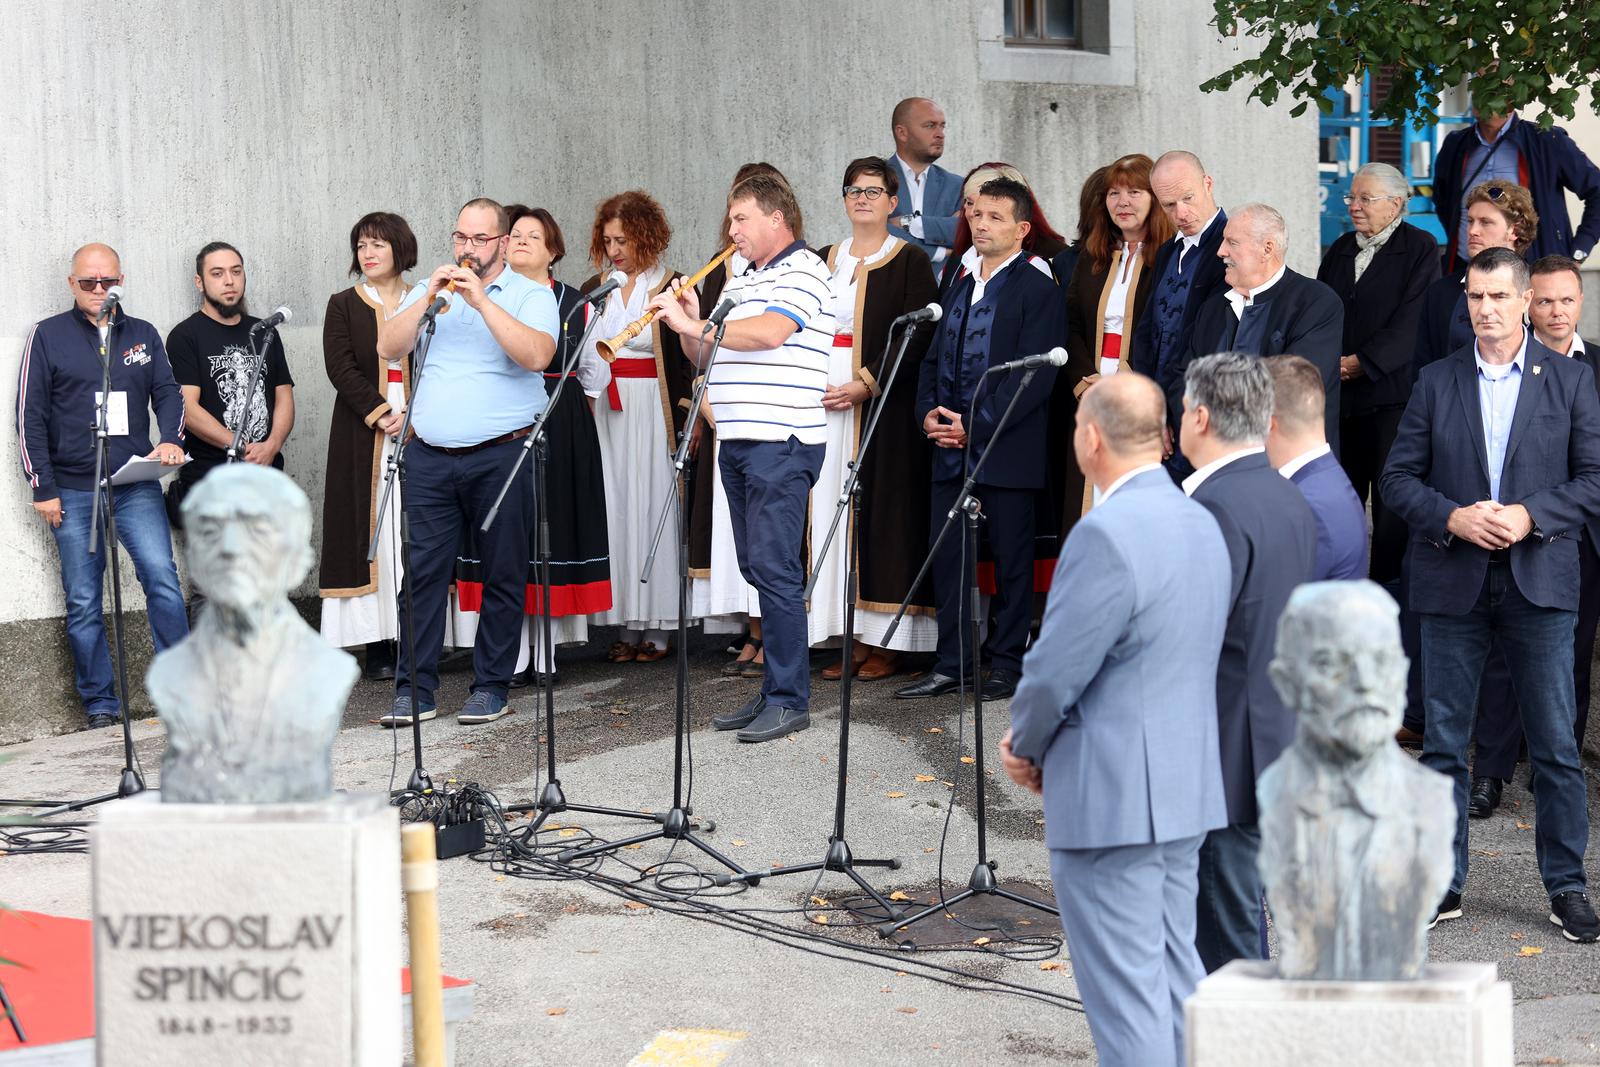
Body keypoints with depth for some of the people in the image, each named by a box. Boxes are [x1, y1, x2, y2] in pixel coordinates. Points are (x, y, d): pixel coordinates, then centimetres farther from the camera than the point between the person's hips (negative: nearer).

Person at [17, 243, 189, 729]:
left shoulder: (143, 335, 13)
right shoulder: (47, 336, 4)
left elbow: (168, 392, 12)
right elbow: (30, 416, 2)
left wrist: (171, 438, -10)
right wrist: (42, 487, -4)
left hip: (137, 485, 1)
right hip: (73, 492, -1)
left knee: (162, 578, -13)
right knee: (83, 602, 2)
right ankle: (100, 705, 10)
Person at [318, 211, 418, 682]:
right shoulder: (343, 306, 8)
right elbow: (340, 366, -3)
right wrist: (379, 413, -15)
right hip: (364, 434, -1)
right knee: (371, 531, -3)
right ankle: (376, 645, -2)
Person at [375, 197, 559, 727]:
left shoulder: (531, 295, 4)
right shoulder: (429, 291, 16)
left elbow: (536, 355, -15)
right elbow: (388, 348, 2)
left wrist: (482, 301, -18)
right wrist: (428, 297, -9)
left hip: (500, 458, -3)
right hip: (429, 458, 3)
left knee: (503, 576, 2)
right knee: (421, 573, -1)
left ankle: (490, 686, 11)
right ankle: (414, 689, 4)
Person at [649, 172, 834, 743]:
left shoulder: (802, 271, -6)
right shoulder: (740, 283, 21)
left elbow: (769, 333, -23)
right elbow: (706, 358, 21)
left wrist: (693, 323, -18)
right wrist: (689, 323, 2)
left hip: (782, 443, -9)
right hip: (737, 441, 9)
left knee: (774, 568, -11)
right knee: (756, 569, 11)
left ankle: (789, 700, -7)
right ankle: (775, 690, 17)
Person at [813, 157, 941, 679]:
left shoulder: (909, 261, 1)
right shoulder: (823, 261, 16)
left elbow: (918, 335, -8)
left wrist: (866, 384, -17)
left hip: (884, 406, -5)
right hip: (824, 403, 5)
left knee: (882, 512, -5)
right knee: (833, 512, 2)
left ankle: (887, 641, 0)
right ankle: (852, 639, 6)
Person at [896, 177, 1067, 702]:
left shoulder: (1038, 292, -6)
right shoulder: (958, 290, 17)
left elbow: (1034, 376, -14)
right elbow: (934, 360, 20)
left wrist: (976, 426, -16)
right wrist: (929, 413, 1)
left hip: (1006, 451, -7)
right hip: (951, 450, 7)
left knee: (1011, 558, 3)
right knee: (946, 554, 7)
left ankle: (1008, 665, 12)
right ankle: (954, 664, 15)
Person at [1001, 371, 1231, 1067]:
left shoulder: (1106, 533, -21)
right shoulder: (1202, 524, 9)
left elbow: (1054, 671, -18)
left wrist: (1025, 748, 3)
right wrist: (1039, 739, 11)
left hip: (1112, 796, -9)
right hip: (1186, 787, 9)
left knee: (1125, 992, -2)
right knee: (1176, 971, 18)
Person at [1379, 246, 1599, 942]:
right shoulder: (1436, 383, 7)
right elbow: (1399, 478, 5)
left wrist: (1532, 516, -13)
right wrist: (1453, 518, -12)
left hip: (1540, 582, -1)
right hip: (1452, 585, 1)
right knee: (1443, 743, 6)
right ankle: (1442, 883, 16)